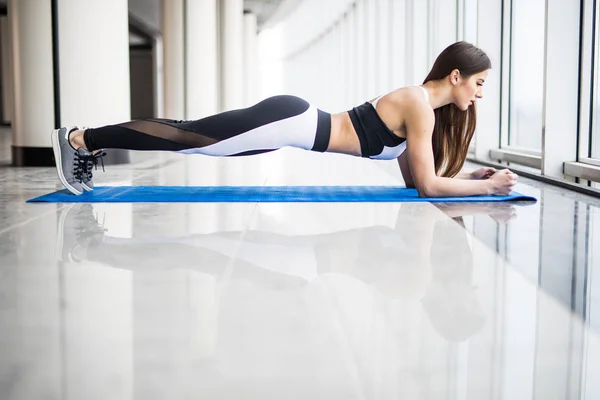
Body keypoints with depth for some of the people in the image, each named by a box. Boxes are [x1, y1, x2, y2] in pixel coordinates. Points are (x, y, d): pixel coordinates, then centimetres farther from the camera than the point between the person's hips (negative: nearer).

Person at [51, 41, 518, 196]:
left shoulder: (420, 103, 14)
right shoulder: (420, 105, -13)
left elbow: (414, 175, 19)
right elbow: (427, 185, -14)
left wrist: (474, 173, 16)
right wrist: (488, 186, -7)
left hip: (294, 123, 8)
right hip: (290, 122, -8)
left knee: (193, 139, 11)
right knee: (190, 139, -5)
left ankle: (91, 144, 19)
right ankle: (80, 139, 3)